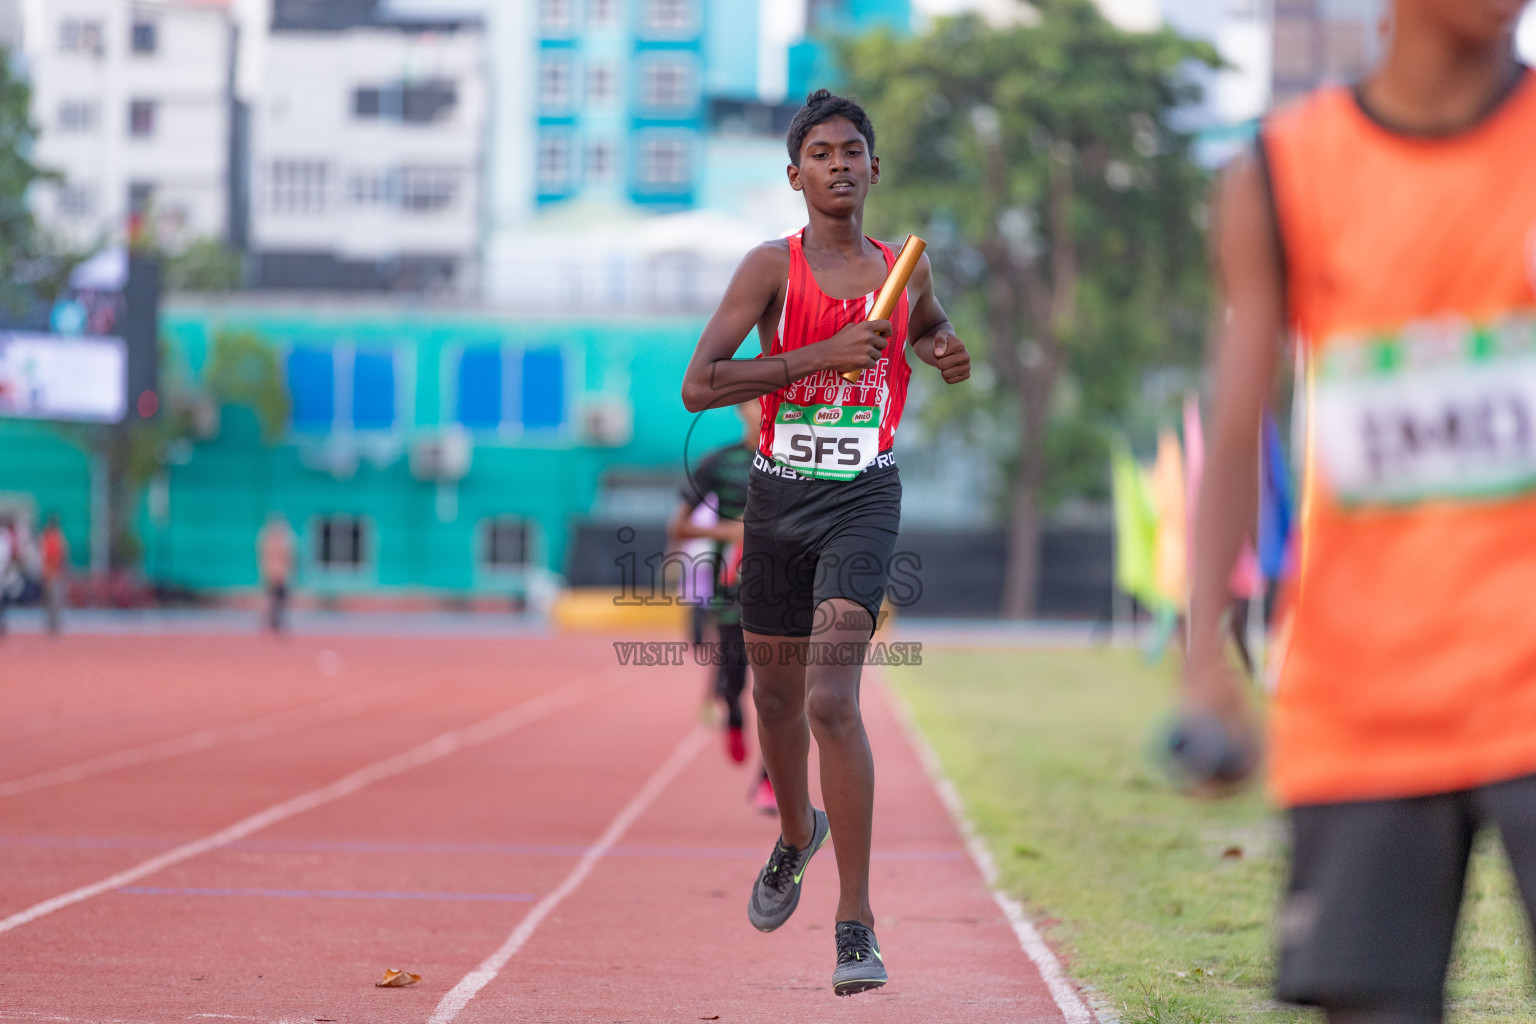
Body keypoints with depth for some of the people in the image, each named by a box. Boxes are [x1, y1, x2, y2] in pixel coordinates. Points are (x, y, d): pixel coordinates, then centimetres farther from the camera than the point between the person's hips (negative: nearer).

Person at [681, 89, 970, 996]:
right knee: (777, 695, 15)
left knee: (832, 699, -16)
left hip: (864, 497, -1)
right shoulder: (773, 266, -3)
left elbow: (929, 327, 32)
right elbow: (698, 385, -13)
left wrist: (950, 355, 8)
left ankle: (857, 923, -14)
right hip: (779, 494, 1)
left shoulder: (903, 270, 7)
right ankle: (798, 833, 47)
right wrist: (822, 355, -19)